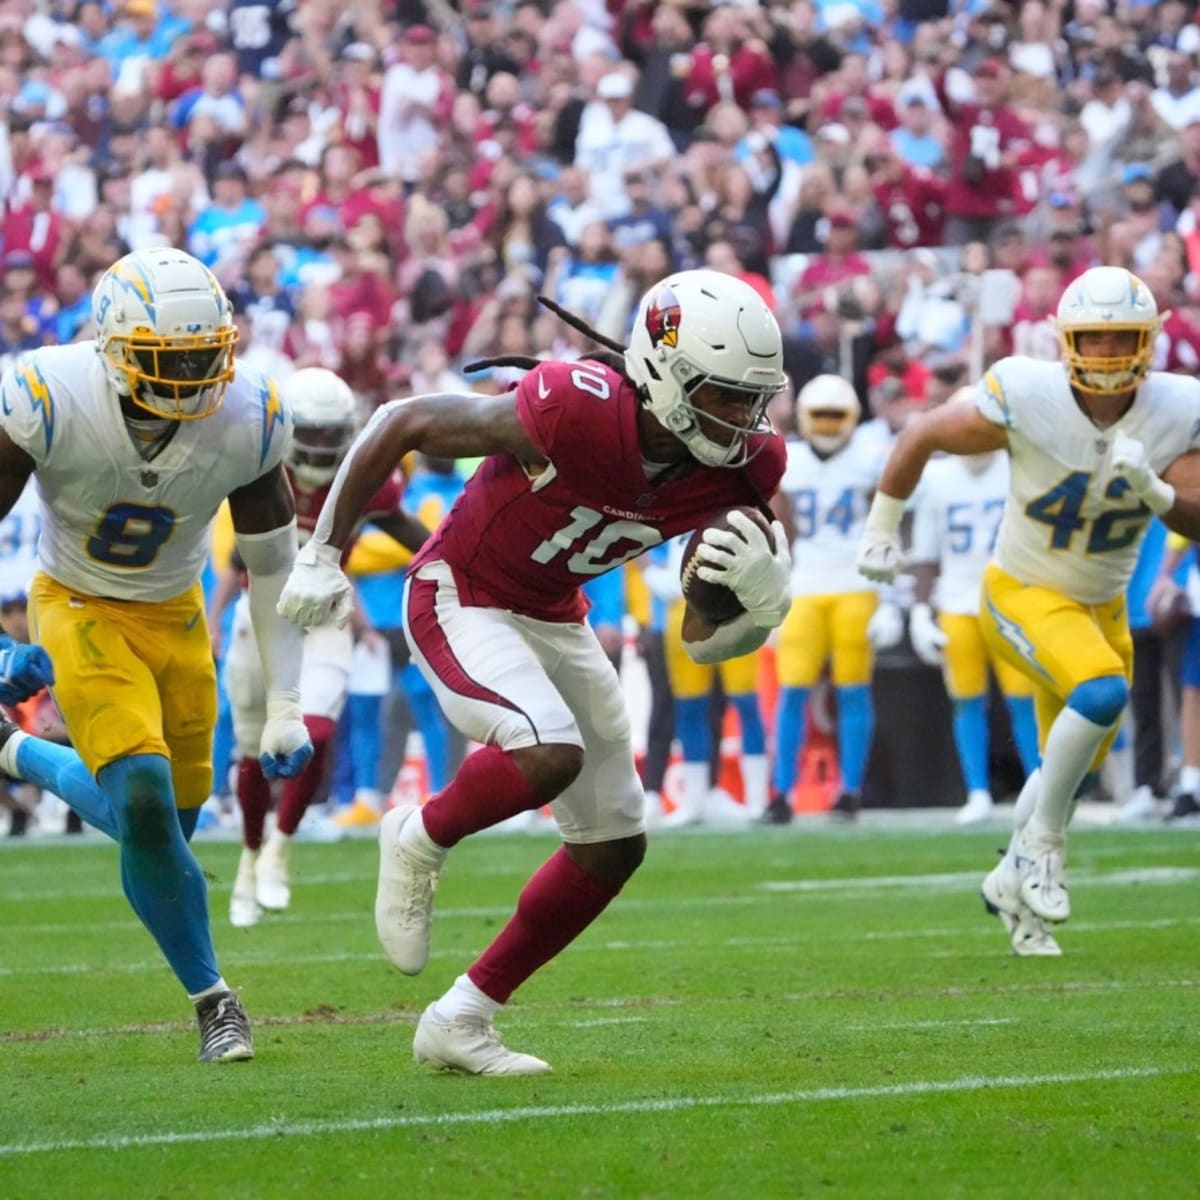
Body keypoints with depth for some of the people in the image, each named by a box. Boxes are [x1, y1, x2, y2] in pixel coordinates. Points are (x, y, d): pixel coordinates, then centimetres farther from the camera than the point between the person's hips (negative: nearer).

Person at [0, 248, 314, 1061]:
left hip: (175, 614, 4)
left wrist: (285, 708, -7)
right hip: (79, 608, -4)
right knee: (146, 804, -20)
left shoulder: (246, 421, -19)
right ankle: (212, 1002, 0)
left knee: (162, 823, 7)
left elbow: (271, 564, -6)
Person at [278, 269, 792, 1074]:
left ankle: (461, 1023, 19)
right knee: (549, 752, -33)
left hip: (554, 618, 7)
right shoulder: (573, 413, -32)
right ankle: (419, 843, -2)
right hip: (460, 600, -7)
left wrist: (763, 597, -27)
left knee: (614, 844, 7)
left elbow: (705, 641, -3)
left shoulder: (742, 467, -13)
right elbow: (403, 424, -18)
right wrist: (323, 557, -13)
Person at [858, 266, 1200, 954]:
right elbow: (922, 437, -11)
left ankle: (1014, 881, 43)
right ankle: (1044, 839, -11)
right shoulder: (1027, 400, -25)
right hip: (1025, 594, -5)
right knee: (1103, 691, -31)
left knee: (1073, 766, 18)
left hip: (1102, 605, 5)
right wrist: (882, 530, -2)